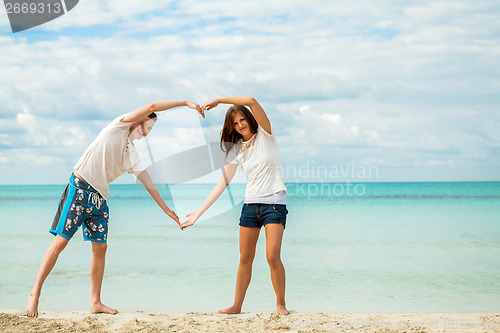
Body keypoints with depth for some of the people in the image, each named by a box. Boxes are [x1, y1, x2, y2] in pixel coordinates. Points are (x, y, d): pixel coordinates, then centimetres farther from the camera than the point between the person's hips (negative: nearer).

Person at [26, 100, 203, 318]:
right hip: (80, 188, -7)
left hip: (99, 199, 7)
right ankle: (35, 293, -4)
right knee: (60, 241, -9)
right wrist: (185, 102, -4)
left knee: (100, 248, 2)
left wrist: (167, 210, 19)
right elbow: (152, 107, -7)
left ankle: (96, 303, 8)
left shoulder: (133, 156, 17)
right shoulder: (119, 126, 0)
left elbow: (148, 183, 20)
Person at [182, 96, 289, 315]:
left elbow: (252, 101, -17)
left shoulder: (265, 135, -2)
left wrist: (218, 100, -11)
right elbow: (223, 183, 4)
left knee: (273, 257, -13)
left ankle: (281, 304, 1)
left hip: (274, 203, -5)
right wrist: (199, 212, -2)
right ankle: (237, 305, 14)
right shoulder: (237, 150, 10)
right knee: (245, 259, 5)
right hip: (250, 204, 5)